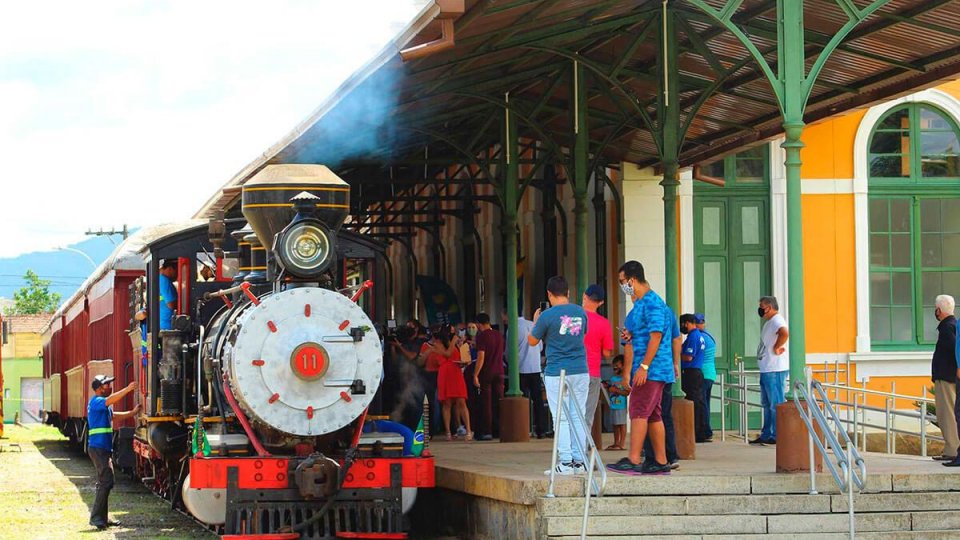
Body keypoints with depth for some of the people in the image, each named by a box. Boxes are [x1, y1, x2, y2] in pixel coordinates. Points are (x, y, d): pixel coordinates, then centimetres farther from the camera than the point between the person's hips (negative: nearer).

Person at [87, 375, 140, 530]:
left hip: (104, 449, 11)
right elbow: (110, 400, -28)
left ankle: (101, 518, 20)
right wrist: (128, 389, -34)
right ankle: (96, 517, -15)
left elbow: (113, 416, 31)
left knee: (104, 483, 14)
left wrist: (133, 412, 22)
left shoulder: (104, 405, 20)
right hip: (98, 447, -11)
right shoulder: (96, 402, -10)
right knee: (106, 482, -15)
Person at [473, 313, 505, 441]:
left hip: (486, 373, -5)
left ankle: (487, 432, -4)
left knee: (486, 403, -2)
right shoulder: (499, 335, 9)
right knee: (499, 402, 8)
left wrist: (475, 375, -15)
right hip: (499, 372, 5)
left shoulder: (482, 336, -11)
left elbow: (481, 357, -17)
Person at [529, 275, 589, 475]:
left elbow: (532, 341, 1)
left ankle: (565, 462, -4)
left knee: (561, 418, -1)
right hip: (581, 372, 4)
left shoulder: (547, 316, -11)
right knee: (577, 417, 9)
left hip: (556, 373, -4)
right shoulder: (581, 312, 4)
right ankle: (579, 461, 9)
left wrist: (535, 322, 19)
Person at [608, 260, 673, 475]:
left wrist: (644, 366, -23)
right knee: (653, 415, 10)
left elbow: (656, 335, -20)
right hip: (650, 371, 10)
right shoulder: (640, 304, 19)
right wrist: (629, 336, 8)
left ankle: (633, 461, -18)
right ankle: (661, 462, 12)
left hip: (651, 368, -10)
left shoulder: (652, 302, -13)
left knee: (639, 411, -14)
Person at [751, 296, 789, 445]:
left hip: (775, 370, -11)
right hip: (767, 370, 11)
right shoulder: (769, 322, 20)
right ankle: (766, 435, 21)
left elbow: (784, 334, -33)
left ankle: (777, 436, -7)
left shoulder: (776, 320, -13)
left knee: (776, 404, -8)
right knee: (767, 405, 15)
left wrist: (776, 348, -23)